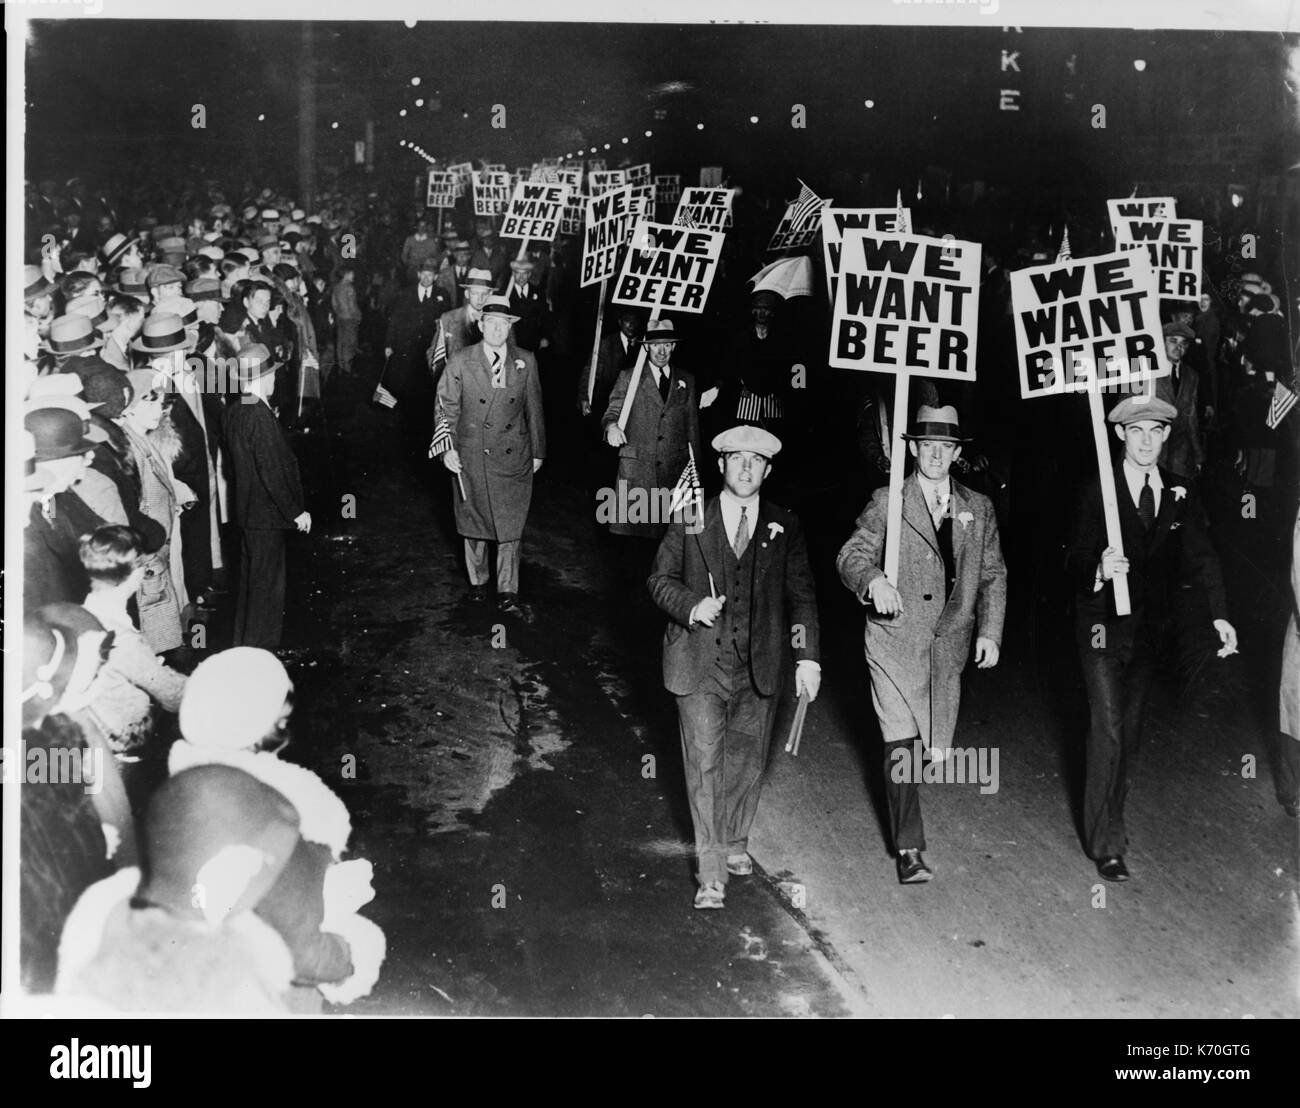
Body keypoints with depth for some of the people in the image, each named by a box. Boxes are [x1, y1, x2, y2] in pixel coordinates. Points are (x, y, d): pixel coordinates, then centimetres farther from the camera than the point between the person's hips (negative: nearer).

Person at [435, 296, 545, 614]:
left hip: (514, 458, 1)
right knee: (474, 521, 12)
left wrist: (538, 452, 10)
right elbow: (446, 408, 1)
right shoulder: (460, 362, -3)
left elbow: (534, 409, 8)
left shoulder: (526, 362, 2)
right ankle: (477, 580, 31)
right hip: (472, 456, -1)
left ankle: (508, 592, 8)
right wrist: (447, 448, -8)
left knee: (511, 525, 1)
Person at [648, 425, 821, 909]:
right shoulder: (689, 520, 2)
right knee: (705, 763, -6)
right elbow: (660, 579, 5)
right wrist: (693, 606, -15)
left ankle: (735, 841, 36)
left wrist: (808, 656, -4)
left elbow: (801, 594, 4)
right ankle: (712, 872, -1)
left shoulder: (785, 527, 5)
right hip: (700, 664, -2)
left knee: (746, 760, 13)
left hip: (759, 668, 2)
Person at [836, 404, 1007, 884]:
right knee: (901, 746, -9)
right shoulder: (886, 502, -2)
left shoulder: (978, 508, 9)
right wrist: (873, 579, -31)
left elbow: (993, 574, 12)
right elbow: (851, 554, -9)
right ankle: (909, 850, -2)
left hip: (948, 646, 4)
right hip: (896, 642, -4)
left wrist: (990, 631, 2)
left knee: (936, 749, 9)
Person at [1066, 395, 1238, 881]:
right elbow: (1074, 562, -13)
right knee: (1108, 729, -9)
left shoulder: (1181, 492, 2)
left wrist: (1219, 615, -10)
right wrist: (1099, 569, -37)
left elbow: (1200, 556, 1)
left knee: (1131, 728, 14)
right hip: (1103, 626, -5)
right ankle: (1106, 843, -2)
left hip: (1149, 627, 5)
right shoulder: (1098, 492, -11)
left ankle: (1108, 817, 30)